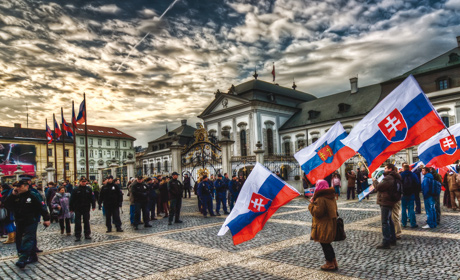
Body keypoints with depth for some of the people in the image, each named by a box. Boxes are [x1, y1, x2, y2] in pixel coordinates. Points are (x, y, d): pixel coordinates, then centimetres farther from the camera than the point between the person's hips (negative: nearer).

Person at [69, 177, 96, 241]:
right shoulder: (76, 190, -3)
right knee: (77, 223, 3)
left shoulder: (89, 189, 0)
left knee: (86, 221, 9)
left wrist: (93, 206, -4)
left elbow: (92, 198, 1)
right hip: (78, 209, -1)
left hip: (86, 209, 1)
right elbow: (72, 200, 0)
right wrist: (71, 208, -1)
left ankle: (87, 234, 18)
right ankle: (77, 236, 11)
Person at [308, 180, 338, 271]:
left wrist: (311, 203, -13)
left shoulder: (320, 199, -23)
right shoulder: (331, 197, 7)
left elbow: (317, 212, -27)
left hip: (324, 227, -9)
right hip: (331, 224, 9)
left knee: (325, 244, 5)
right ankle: (334, 262, 28)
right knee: (327, 244, 21)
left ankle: (330, 263, 15)